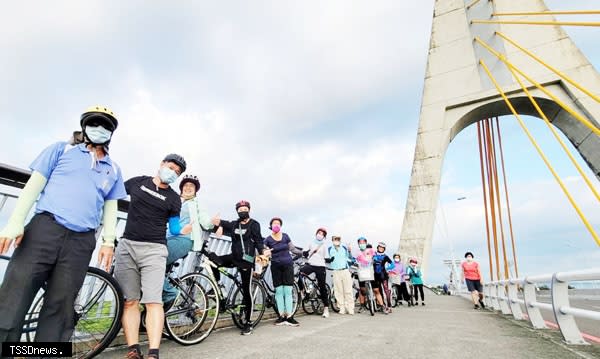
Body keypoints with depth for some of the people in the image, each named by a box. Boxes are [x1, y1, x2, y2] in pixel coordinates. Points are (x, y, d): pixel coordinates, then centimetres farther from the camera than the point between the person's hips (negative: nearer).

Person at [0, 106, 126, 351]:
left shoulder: (113, 169, 18)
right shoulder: (62, 149, 13)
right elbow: (34, 185, 6)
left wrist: (108, 241, 6)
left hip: (81, 242, 2)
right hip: (44, 229, -1)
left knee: (59, 310, 3)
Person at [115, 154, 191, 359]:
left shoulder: (173, 198, 5)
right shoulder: (137, 181, 9)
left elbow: (174, 228, 5)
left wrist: (194, 226, -6)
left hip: (153, 249, -2)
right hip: (127, 246, 2)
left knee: (153, 301, -9)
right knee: (130, 301, 2)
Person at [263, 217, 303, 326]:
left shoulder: (285, 236, 3)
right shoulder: (268, 239, 0)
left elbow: (293, 249, 8)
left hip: (287, 265, 0)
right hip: (276, 267, 0)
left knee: (288, 291, -3)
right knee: (279, 291, 1)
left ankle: (289, 316, 1)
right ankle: (282, 316, 10)